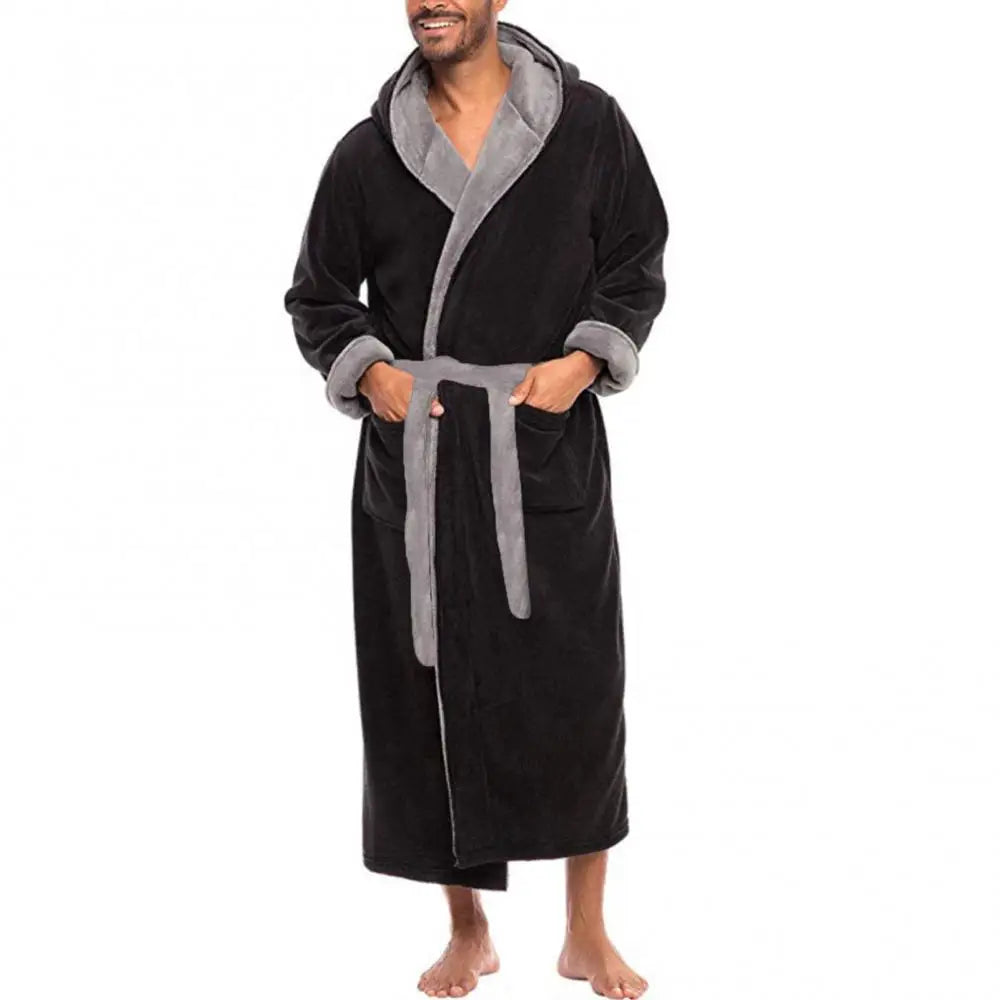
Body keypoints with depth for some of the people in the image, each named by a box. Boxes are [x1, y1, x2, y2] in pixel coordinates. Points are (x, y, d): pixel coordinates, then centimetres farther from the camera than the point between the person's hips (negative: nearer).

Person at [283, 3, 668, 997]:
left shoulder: (587, 122, 2)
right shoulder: (368, 150, 5)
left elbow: (638, 263, 8)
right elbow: (316, 295, 13)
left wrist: (588, 356, -8)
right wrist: (366, 370, -5)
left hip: (548, 453, -1)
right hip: (413, 463, 1)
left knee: (575, 688, 3)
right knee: (432, 689, 6)